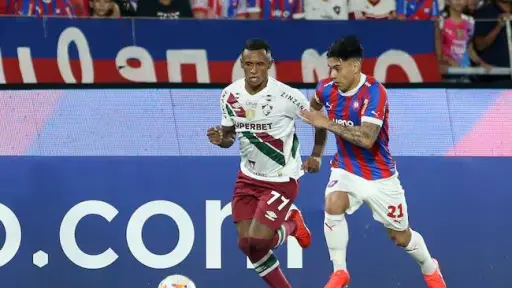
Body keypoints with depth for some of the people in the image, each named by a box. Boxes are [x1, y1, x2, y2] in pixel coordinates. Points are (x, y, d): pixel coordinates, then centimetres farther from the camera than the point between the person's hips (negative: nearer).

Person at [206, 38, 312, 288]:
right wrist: (220, 139, -14)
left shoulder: (286, 95, -22)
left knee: (257, 241, -15)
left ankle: (291, 225, 19)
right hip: (248, 178, 5)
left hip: (282, 180, -5)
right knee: (246, 243, 3)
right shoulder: (230, 95, -7)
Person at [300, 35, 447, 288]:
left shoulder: (373, 92, -27)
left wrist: (327, 123, -34)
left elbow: (367, 139, -38)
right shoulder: (327, 89, -8)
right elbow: (316, 111, 18)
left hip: (379, 176, -4)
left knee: (400, 236, 10)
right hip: (345, 169, 4)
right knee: (333, 205, -28)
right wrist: (316, 154, 21)